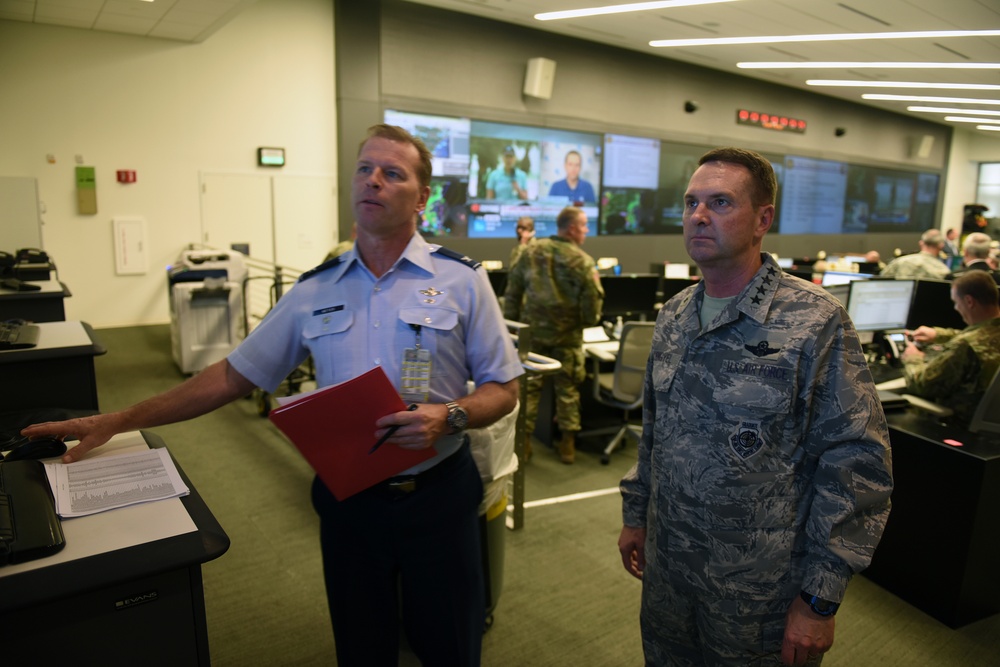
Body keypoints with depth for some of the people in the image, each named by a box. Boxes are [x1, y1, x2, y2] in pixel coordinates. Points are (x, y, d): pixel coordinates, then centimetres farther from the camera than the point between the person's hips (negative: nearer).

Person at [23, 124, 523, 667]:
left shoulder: (460, 280, -5)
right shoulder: (315, 291, 2)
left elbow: (503, 390, -3)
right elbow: (234, 376, 8)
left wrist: (448, 416, -23)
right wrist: (115, 422, 5)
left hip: (437, 497, -2)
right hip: (349, 500, 2)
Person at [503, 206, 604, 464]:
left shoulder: (531, 252, 2)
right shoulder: (583, 261, -10)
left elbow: (512, 292, 5)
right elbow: (593, 301, -9)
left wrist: (512, 324, 13)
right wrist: (589, 321, 12)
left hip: (532, 331, 3)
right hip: (567, 334, -2)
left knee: (529, 385, 12)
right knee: (567, 388, 11)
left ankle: (523, 440, 17)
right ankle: (567, 443, 19)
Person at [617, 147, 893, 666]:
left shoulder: (815, 322, -16)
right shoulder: (673, 317, 3)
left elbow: (857, 463, -16)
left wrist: (820, 597, -15)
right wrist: (636, 514, 13)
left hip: (762, 588, -5)